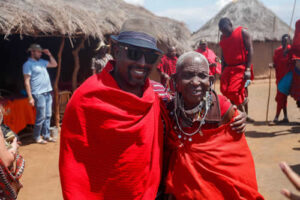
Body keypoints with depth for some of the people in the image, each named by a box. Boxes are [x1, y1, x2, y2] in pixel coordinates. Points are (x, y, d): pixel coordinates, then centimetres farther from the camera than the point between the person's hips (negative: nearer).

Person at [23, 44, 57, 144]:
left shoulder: (41, 61, 15)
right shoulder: (28, 64, -7)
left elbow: (54, 64, 27)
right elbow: (27, 81, -11)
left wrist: (49, 54, 12)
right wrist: (30, 97, -16)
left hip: (48, 92, 8)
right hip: (38, 94, -7)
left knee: (48, 116, 9)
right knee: (41, 116, -6)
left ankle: (46, 135, 19)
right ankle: (37, 137, 9)